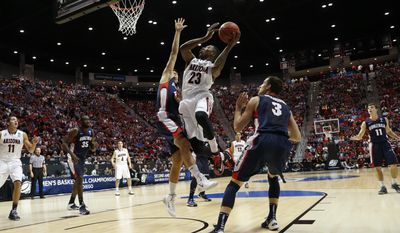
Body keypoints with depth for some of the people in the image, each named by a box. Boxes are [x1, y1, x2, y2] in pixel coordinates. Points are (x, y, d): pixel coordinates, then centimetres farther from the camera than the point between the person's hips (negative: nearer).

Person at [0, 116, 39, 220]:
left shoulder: (22, 135, 1)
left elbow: (31, 150, 5)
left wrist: (34, 143, -16)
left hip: (15, 162, 0)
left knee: (18, 183, -22)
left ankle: (14, 210, -11)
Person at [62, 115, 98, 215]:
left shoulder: (91, 132, 2)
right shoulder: (75, 131, -18)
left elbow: (92, 149, 10)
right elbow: (64, 143, -20)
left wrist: (94, 146, -14)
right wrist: (72, 154, -33)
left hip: (82, 158, 8)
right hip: (74, 157, -8)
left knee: (78, 180, 15)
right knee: (79, 179, -18)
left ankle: (71, 203, 30)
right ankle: (82, 206, -16)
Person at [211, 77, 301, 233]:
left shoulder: (256, 100, 19)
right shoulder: (286, 107, 30)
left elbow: (238, 127, 16)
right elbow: (297, 138, 30)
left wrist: (238, 108, 31)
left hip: (263, 141, -4)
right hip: (282, 145, 4)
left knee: (234, 183, 6)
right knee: (273, 178, 35)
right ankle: (272, 219, 30)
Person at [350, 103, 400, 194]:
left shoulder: (384, 119, 4)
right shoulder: (365, 123, -2)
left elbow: (389, 131, 16)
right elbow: (360, 136, -2)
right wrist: (356, 137, -24)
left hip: (385, 143, 1)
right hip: (375, 145, -1)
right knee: (378, 167, 2)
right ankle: (383, 187, 15)